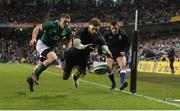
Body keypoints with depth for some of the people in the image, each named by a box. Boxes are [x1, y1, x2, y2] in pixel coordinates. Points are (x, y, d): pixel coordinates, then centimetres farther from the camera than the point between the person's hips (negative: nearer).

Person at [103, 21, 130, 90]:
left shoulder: (123, 34, -9)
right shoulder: (107, 34, -9)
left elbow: (128, 44, 3)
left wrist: (124, 51, -12)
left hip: (120, 53, -1)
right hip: (110, 54, 1)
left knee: (123, 66, -23)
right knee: (109, 69, -9)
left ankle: (122, 83, -31)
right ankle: (113, 84, 13)